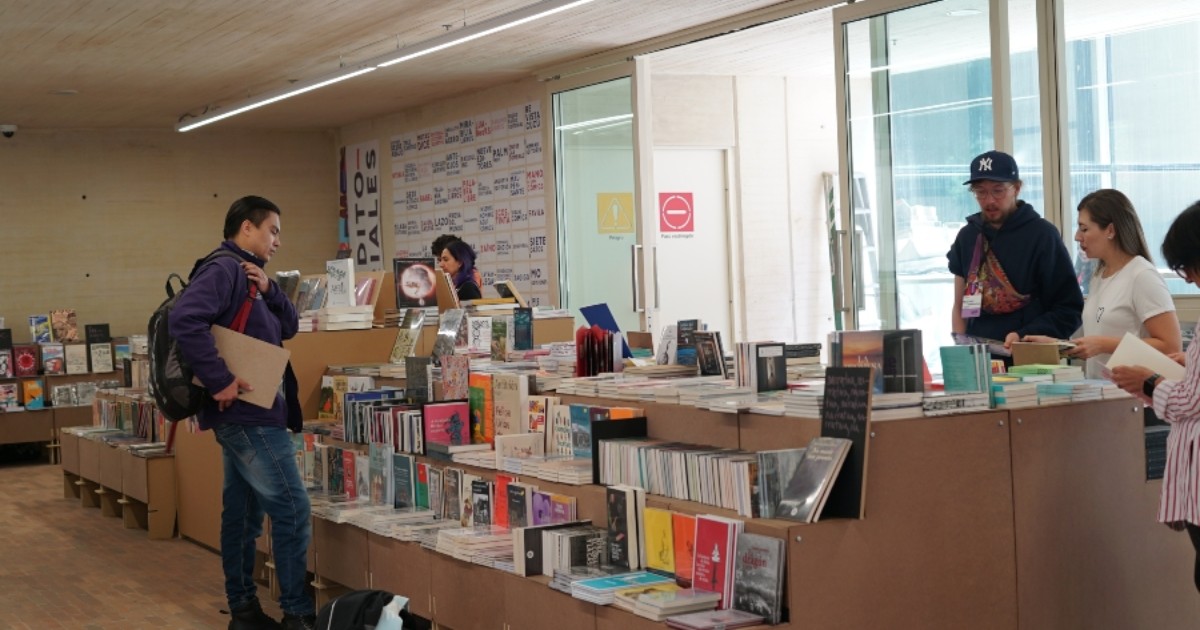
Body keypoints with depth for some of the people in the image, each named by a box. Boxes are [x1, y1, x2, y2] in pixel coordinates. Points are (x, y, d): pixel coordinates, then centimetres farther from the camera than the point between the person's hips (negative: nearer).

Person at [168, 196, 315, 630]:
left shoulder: (247, 275, 18)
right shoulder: (223, 270, -14)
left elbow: (288, 328, 16)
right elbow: (185, 321, -29)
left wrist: (269, 291, -2)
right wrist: (220, 381, -27)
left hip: (245, 415, 10)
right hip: (249, 413, -10)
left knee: (243, 512, 13)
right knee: (291, 509, -8)